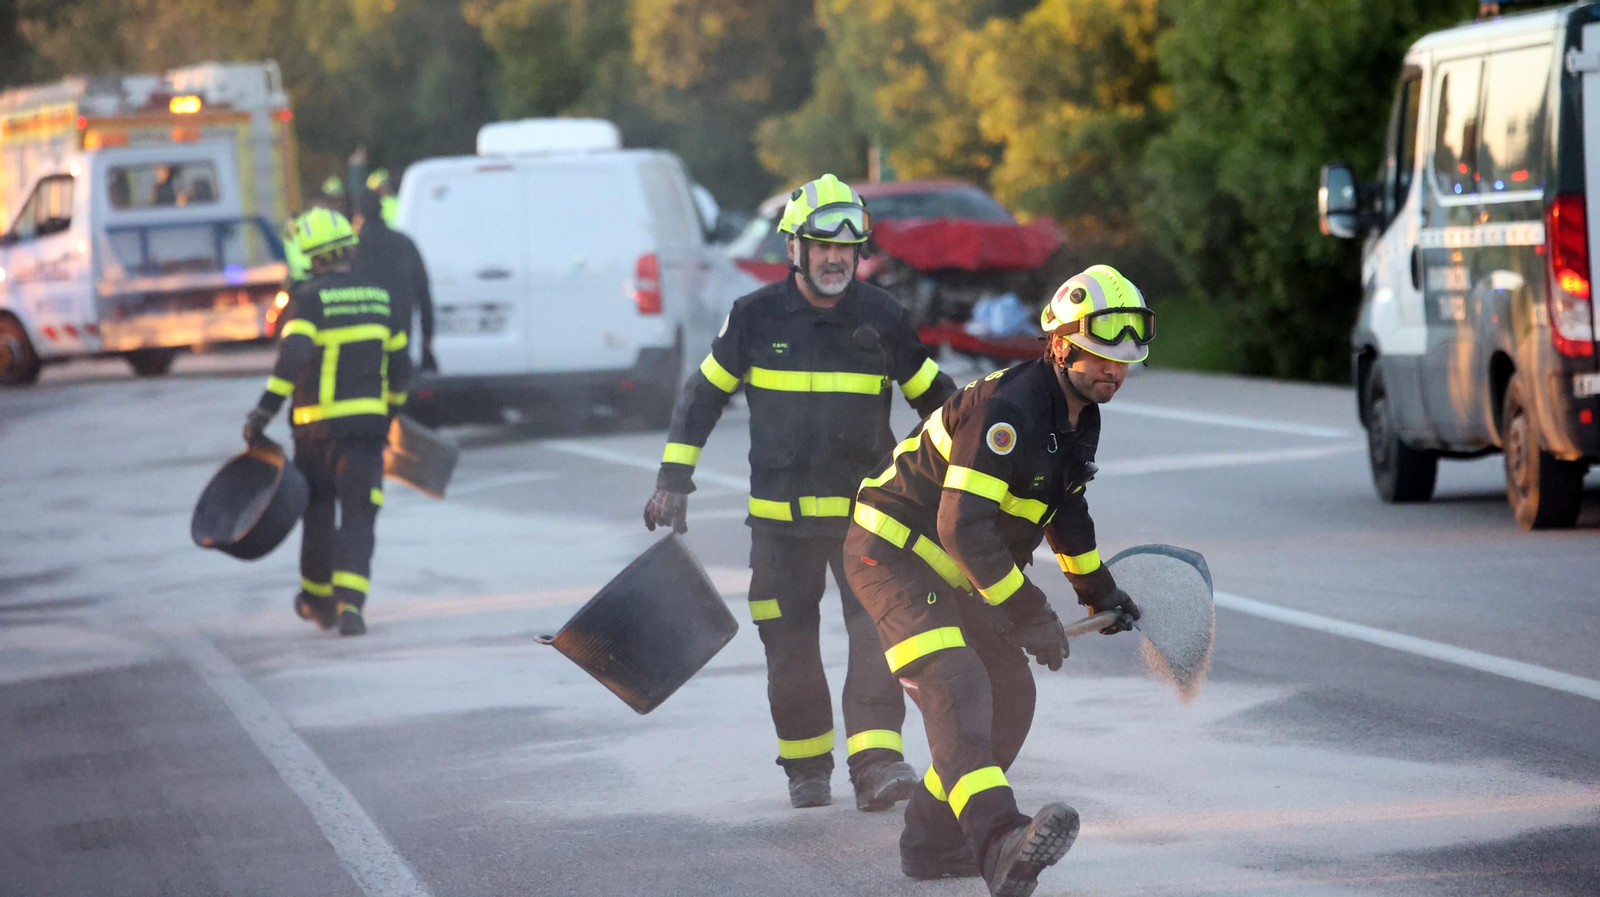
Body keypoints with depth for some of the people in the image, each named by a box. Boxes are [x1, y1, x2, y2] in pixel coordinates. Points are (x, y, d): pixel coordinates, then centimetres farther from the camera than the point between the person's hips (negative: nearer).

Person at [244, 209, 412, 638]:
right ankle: (349, 601, -19)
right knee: (358, 514, -1)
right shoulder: (378, 296, 7)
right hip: (368, 423, 2)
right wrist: (391, 408, 31)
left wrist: (264, 410, -21)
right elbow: (400, 364, 15)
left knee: (317, 511, 16)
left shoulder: (310, 298, -9)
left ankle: (317, 599, 29)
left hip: (318, 425, -2)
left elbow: (292, 357, -22)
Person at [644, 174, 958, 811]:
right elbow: (702, 397, 8)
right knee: (790, 641, 4)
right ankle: (807, 767, 20)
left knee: (878, 628, -14)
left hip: (865, 508, 0)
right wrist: (673, 482, 4)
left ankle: (877, 763, -19)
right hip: (780, 514, 0)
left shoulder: (880, 317, -1)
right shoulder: (756, 317, -1)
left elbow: (936, 397, 11)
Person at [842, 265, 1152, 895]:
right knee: (957, 685, -28)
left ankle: (931, 843, 20)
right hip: (892, 554, -10)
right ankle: (999, 842, -47)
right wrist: (1028, 614, -26)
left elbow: (1064, 507, 25)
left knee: (1010, 698, 10)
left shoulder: (1080, 419, 5)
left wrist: (1099, 590, 32)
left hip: (952, 574, 10)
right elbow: (962, 527, -31)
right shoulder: (1007, 411, -27)